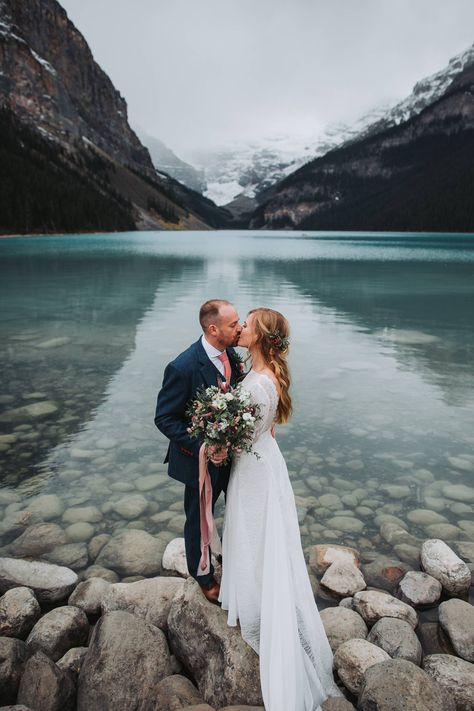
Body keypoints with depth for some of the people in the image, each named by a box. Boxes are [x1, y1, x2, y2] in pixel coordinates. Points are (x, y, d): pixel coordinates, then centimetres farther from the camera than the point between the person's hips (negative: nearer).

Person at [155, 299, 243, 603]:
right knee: (199, 520, 18)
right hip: (201, 460, -6)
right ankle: (203, 575, 47)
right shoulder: (182, 368, -29)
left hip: (230, 452, 7)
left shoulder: (231, 355, -7)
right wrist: (203, 447, -27)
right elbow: (164, 418, -21)